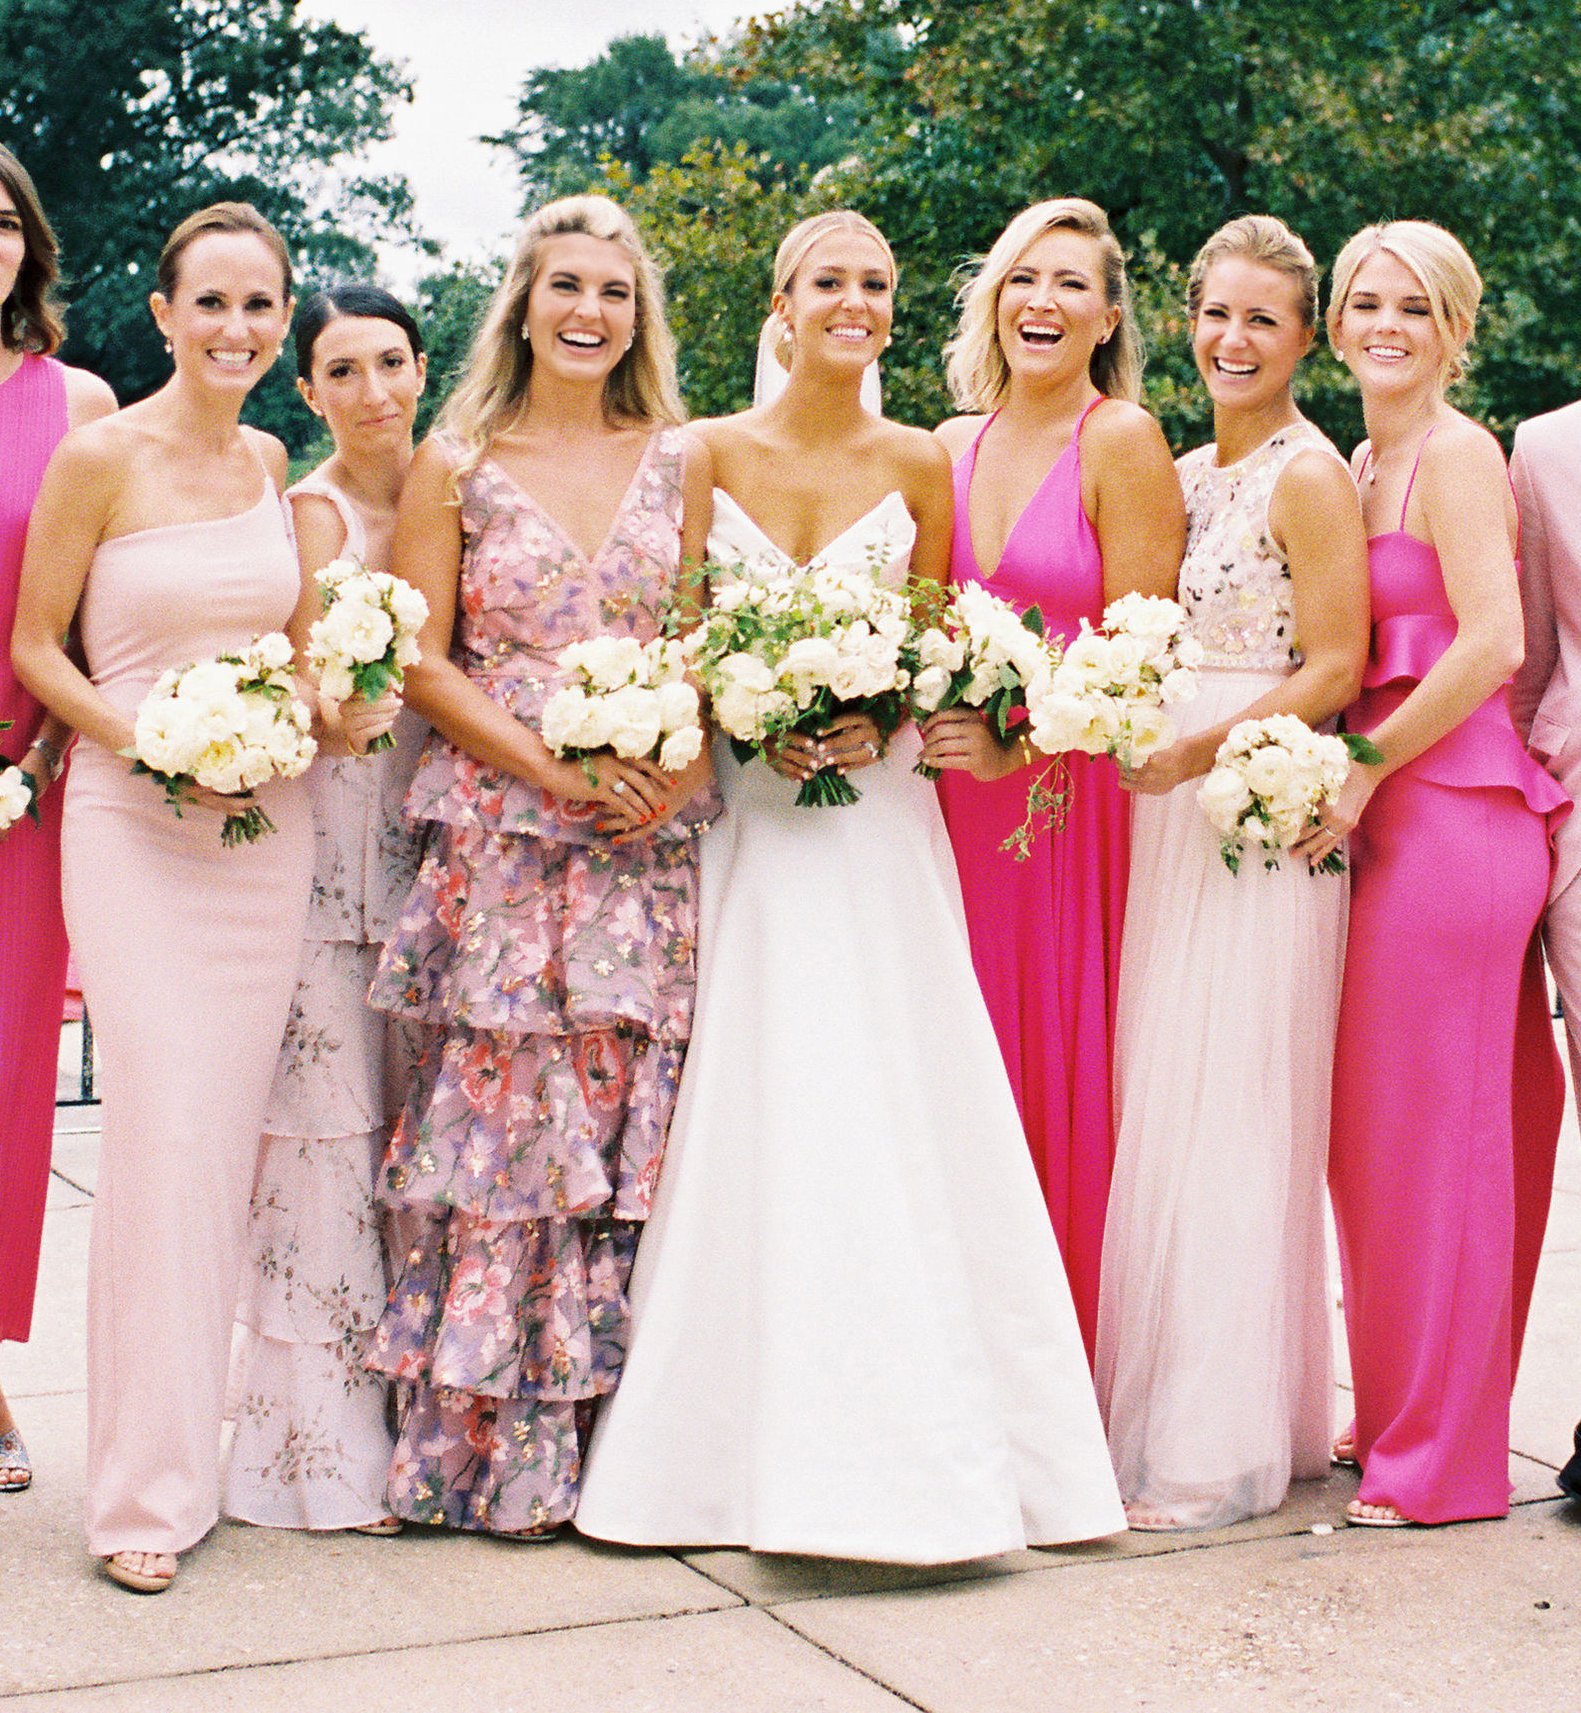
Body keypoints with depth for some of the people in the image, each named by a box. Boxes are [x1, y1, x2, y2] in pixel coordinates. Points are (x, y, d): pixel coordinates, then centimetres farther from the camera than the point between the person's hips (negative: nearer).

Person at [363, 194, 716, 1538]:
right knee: (499, 1112, -4)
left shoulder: (680, 460, 12)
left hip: (652, 836, 2)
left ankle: (614, 1435, 9)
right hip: (500, 831, -2)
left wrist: (678, 765, -8)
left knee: (630, 1115, 1)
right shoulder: (457, 464, 5)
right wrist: (556, 767, -11)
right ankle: (485, 1443, 6)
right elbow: (421, 659, 0)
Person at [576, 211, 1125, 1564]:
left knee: (890, 1109, -3)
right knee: (747, 1108, -2)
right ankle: (747, 1435, 7)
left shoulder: (917, 464, 6)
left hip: (878, 817, 1)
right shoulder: (711, 453, 3)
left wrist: (876, 722, -8)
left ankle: (903, 1433, 6)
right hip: (743, 814, 0)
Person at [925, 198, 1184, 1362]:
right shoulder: (951, 447, 12)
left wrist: (1021, 743, -16)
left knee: (1068, 1076, -1)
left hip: (1076, 800, -5)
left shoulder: (1122, 440, -5)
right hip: (961, 805, 5)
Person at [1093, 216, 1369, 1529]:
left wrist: (1201, 747, -20)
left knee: (1229, 1116, -6)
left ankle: (1225, 1448, 1)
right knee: (1162, 1113, 7)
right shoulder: (1185, 474, 16)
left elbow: (1337, 669, -12)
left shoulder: (1308, 473, -7)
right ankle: (1156, 1405, 15)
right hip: (1175, 813, 8)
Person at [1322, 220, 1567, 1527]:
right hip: (1393, 820, 9)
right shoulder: (1363, 463, 18)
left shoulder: (1456, 453, -9)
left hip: (1452, 816, -9)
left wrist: (1365, 772, -14)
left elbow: (1493, 644, -19)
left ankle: (1441, 1457, 8)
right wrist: (1352, 783, 10)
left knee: (1430, 1125, -2)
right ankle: (1402, 1411, 25)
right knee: (1380, 1126, 12)